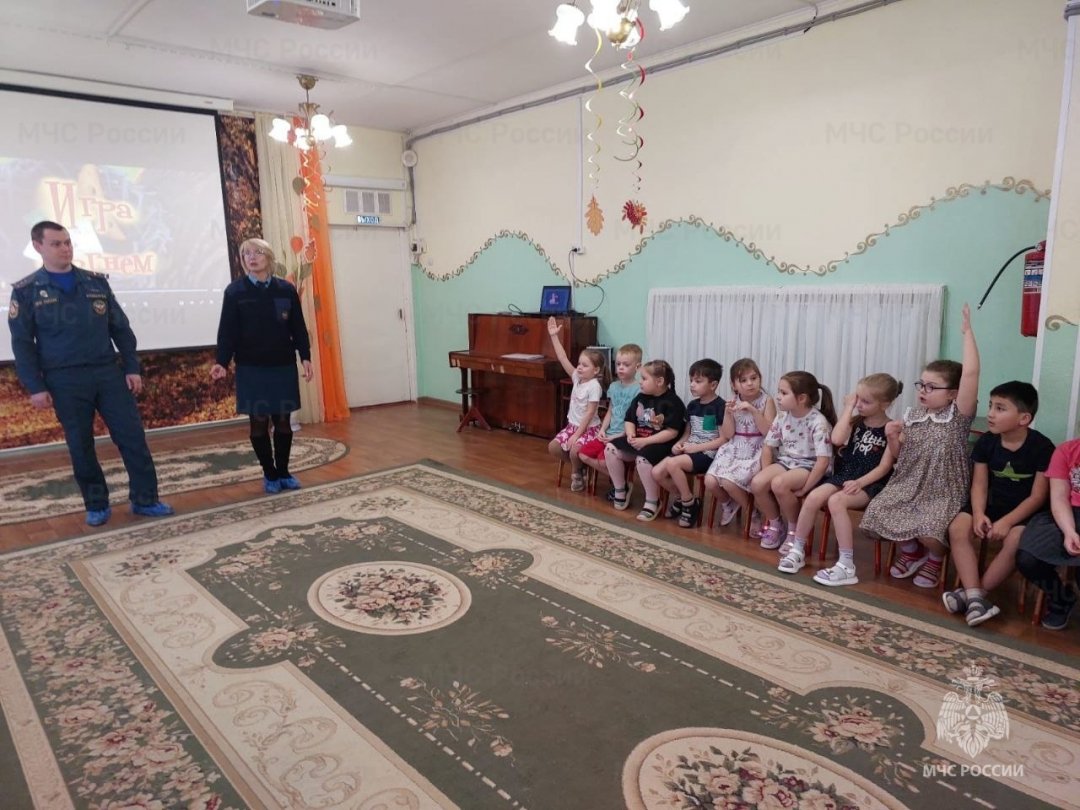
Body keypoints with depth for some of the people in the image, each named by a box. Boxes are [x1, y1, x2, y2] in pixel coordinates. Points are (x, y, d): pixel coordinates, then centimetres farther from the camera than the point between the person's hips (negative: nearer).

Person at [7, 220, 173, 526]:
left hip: (108, 373, 2)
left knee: (133, 437, 0)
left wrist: (132, 367, 4)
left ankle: (145, 499, 11)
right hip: (65, 381, -2)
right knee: (81, 447, 6)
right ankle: (97, 506, 21)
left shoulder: (96, 282, 8)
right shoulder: (26, 291, 1)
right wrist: (35, 387, -6)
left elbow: (120, 328, 9)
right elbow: (22, 344, 0)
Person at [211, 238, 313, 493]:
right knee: (259, 421, 4)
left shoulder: (286, 289, 2)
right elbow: (227, 331, -4)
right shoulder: (235, 291, -2)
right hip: (251, 368, -1)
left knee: (283, 420, 7)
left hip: (283, 366, 1)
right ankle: (269, 474, 16)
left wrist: (305, 356, -3)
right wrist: (222, 362, -14)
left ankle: (284, 472, 20)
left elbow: (298, 327, 4)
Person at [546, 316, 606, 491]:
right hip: (572, 425, 8)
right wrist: (554, 336, -7)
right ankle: (577, 466, 15)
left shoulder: (594, 386, -18)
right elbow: (563, 359, -3)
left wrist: (577, 435, -22)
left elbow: (589, 414, -21)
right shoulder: (577, 378, 1)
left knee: (575, 449, -29)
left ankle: (576, 474, 2)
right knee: (553, 447, -4)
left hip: (589, 429, -7)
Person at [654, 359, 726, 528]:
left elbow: (723, 439, -13)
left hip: (708, 454, -7)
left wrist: (697, 447, -17)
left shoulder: (720, 406, -10)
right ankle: (681, 498, 15)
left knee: (672, 463, -31)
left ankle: (690, 503, -9)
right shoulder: (692, 405, 12)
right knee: (657, 473, -12)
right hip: (689, 451, 7)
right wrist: (679, 444, -3)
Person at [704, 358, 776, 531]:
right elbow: (728, 435, 0)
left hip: (756, 453, -4)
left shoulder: (767, 401, -5)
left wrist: (753, 410, -22)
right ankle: (728, 503, 16)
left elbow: (768, 432, -15)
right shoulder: (732, 402, 5)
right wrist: (728, 413, -14)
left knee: (728, 481, -27)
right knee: (710, 482, -18)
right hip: (733, 450, 4)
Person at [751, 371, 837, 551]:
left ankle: (794, 529, -8)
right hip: (785, 461, 6)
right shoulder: (782, 416, -1)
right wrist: (767, 474, -4)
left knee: (779, 484, -34)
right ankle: (774, 523, 6)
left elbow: (823, 461, -24)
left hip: (808, 466, -6)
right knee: (757, 483, -21)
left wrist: (803, 489, -23)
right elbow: (768, 447, 8)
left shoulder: (818, 422, -20)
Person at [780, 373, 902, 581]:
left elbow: (884, 467, -10)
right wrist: (848, 407, -7)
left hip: (870, 483, -5)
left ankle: (846, 566, -27)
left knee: (836, 501, -31)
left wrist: (859, 482, -23)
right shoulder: (856, 421, 8)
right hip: (844, 475, 5)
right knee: (813, 497, -20)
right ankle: (797, 550, -5)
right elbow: (837, 439, -13)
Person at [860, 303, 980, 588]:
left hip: (943, 493, -5)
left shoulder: (958, 415, -8)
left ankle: (936, 557, 11)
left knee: (929, 533, -29)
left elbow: (970, 373, -23)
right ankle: (911, 549, 14)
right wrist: (892, 436, -9)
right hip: (908, 486, 5)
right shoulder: (912, 416, 6)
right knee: (876, 515, -17)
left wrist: (967, 332, -20)